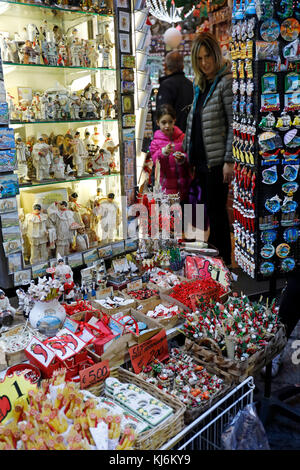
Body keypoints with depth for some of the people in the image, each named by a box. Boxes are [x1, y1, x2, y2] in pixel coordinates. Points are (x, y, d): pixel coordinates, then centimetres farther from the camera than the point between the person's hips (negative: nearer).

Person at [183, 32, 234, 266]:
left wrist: (229, 160, -17)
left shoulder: (226, 82, -9)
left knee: (216, 211, -2)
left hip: (216, 159, -7)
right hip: (201, 159, 7)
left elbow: (234, 124, -13)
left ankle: (224, 262, 11)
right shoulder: (200, 85, 16)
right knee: (209, 210, 13)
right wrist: (188, 153, 16)